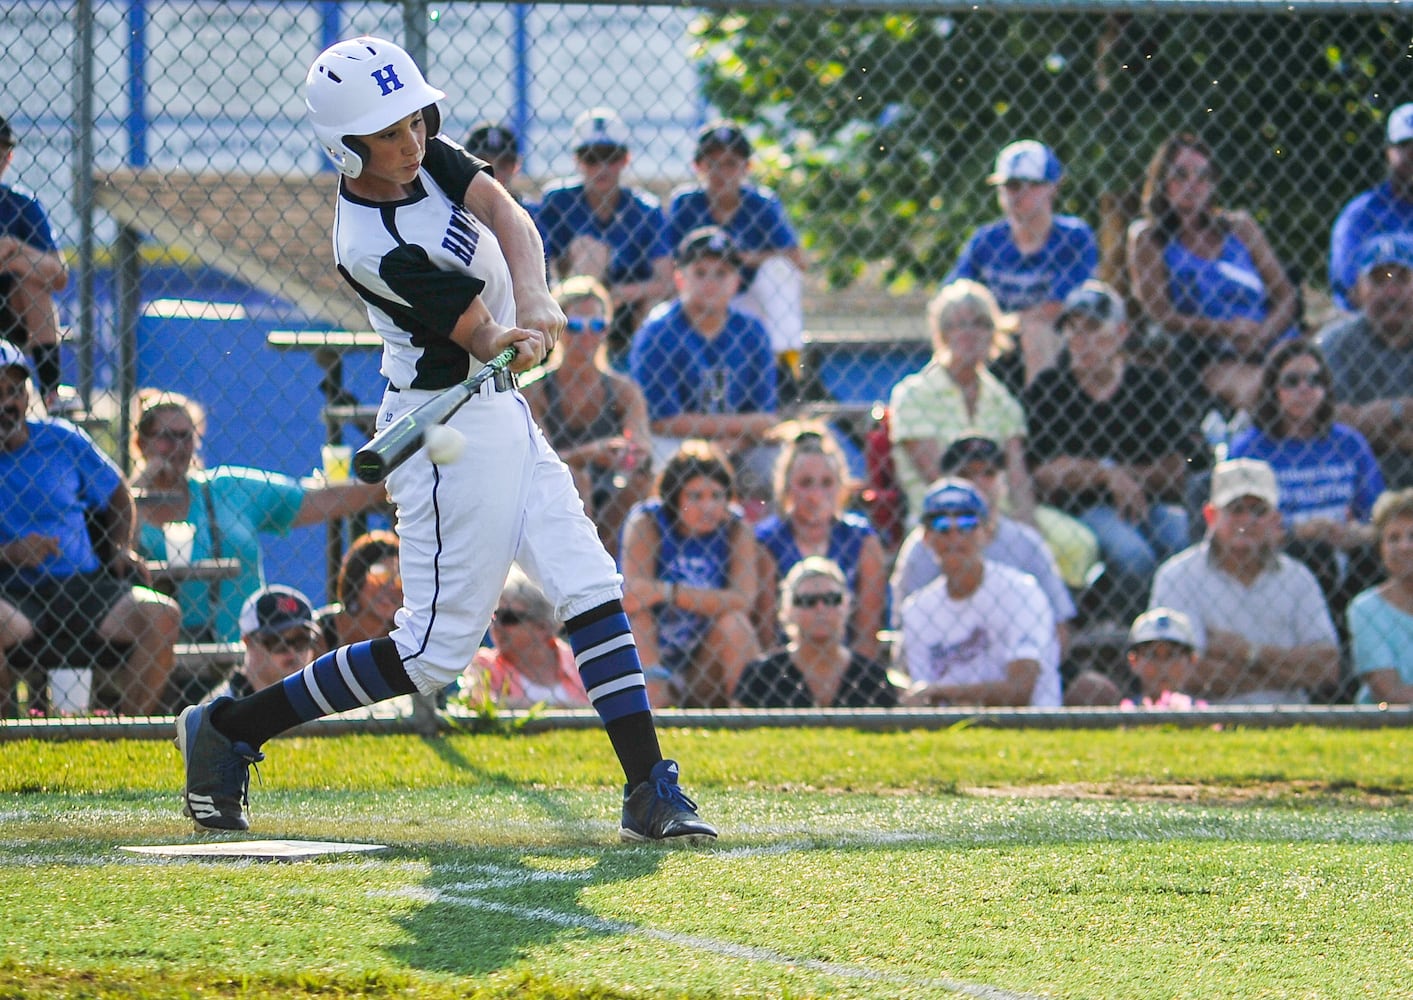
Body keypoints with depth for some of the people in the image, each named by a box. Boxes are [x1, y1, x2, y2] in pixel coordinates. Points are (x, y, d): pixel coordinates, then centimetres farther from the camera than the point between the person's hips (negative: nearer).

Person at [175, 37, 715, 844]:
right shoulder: (373, 246, -23)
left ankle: (651, 791, 1)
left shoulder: (427, 159, 2)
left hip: (501, 415, 9)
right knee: (437, 649, -5)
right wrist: (511, 343, -42)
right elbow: (478, 337, -20)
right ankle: (229, 729, 6)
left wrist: (532, 299, -29)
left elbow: (507, 215, -12)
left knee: (592, 589, 1)